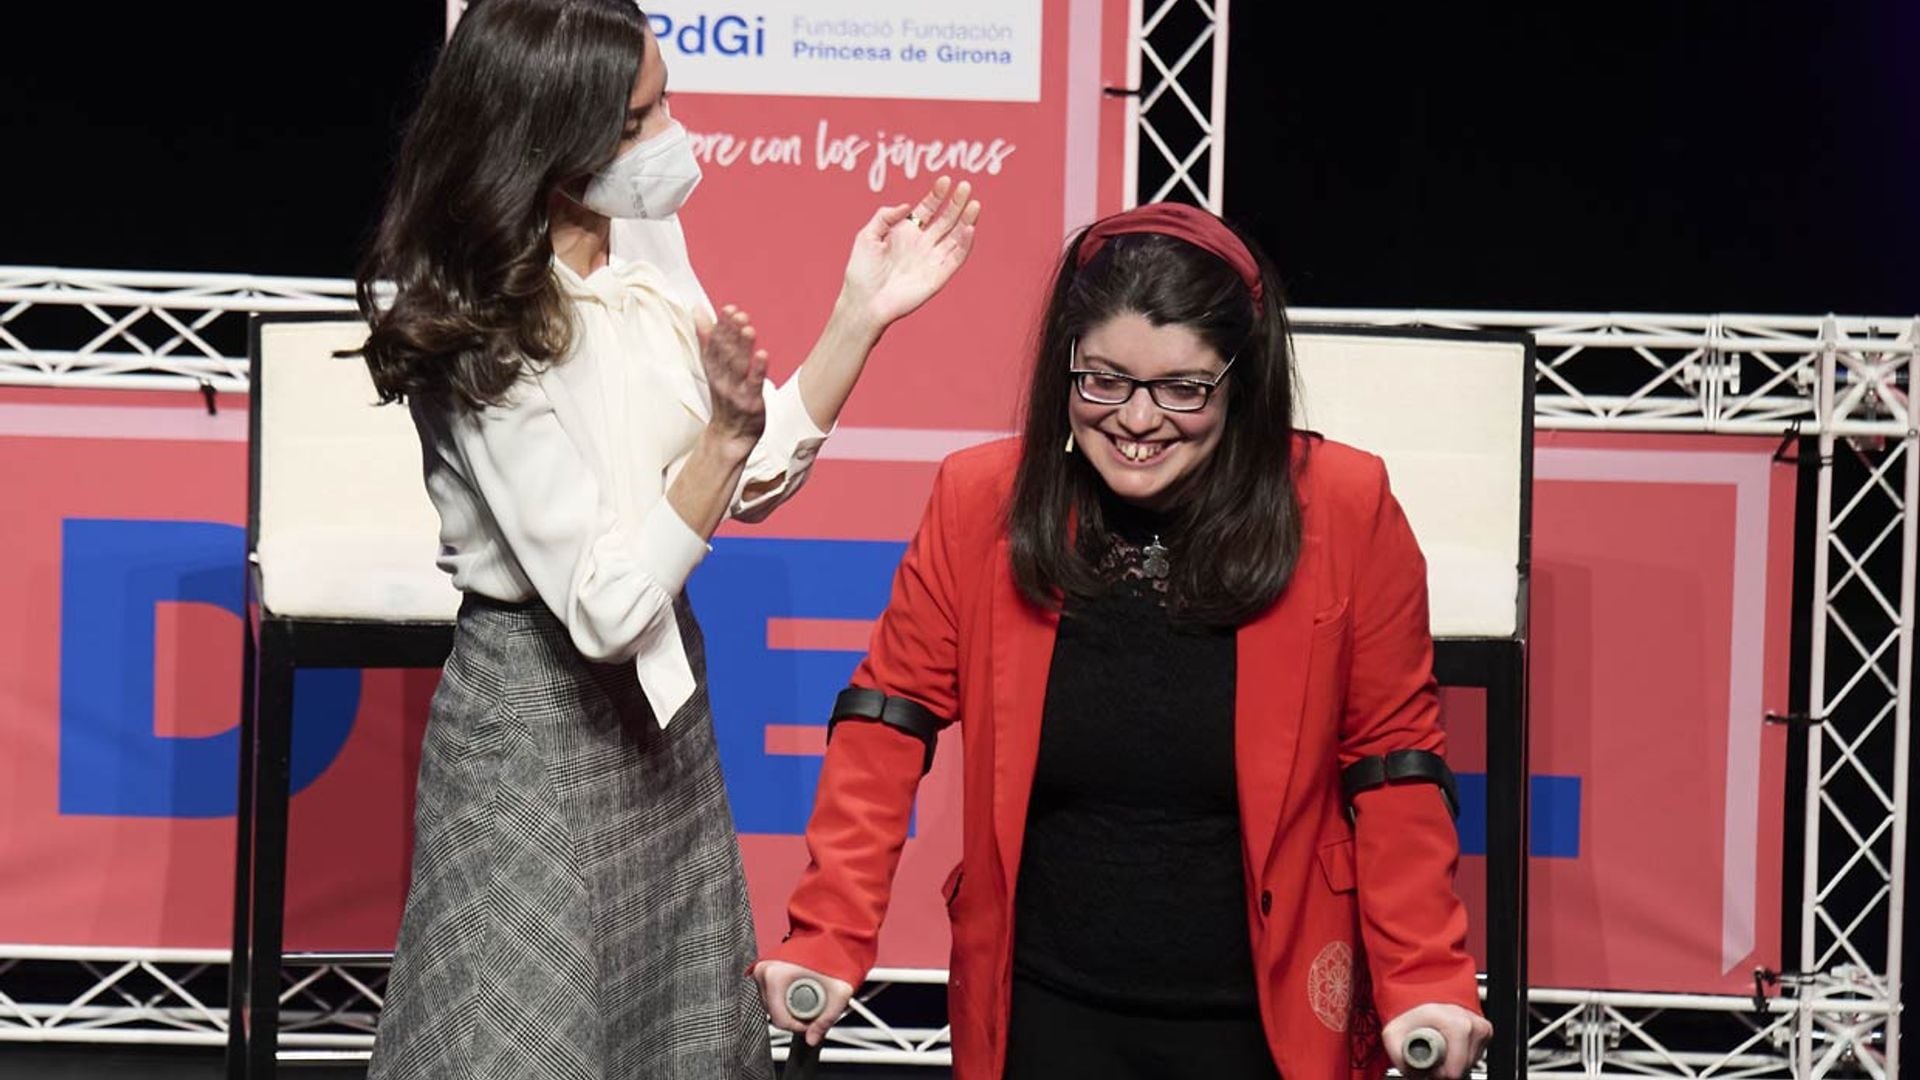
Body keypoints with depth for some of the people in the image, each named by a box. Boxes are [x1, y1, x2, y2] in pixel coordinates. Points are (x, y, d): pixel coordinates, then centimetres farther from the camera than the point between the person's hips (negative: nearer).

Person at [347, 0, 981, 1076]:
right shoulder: (487, 348, -22)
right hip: (540, 717, -7)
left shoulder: (648, 285, -2)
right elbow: (606, 606, -25)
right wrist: (724, 436, -35)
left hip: (660, 699, 8)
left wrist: (861, 319, -1)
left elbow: (756, 484, 7)